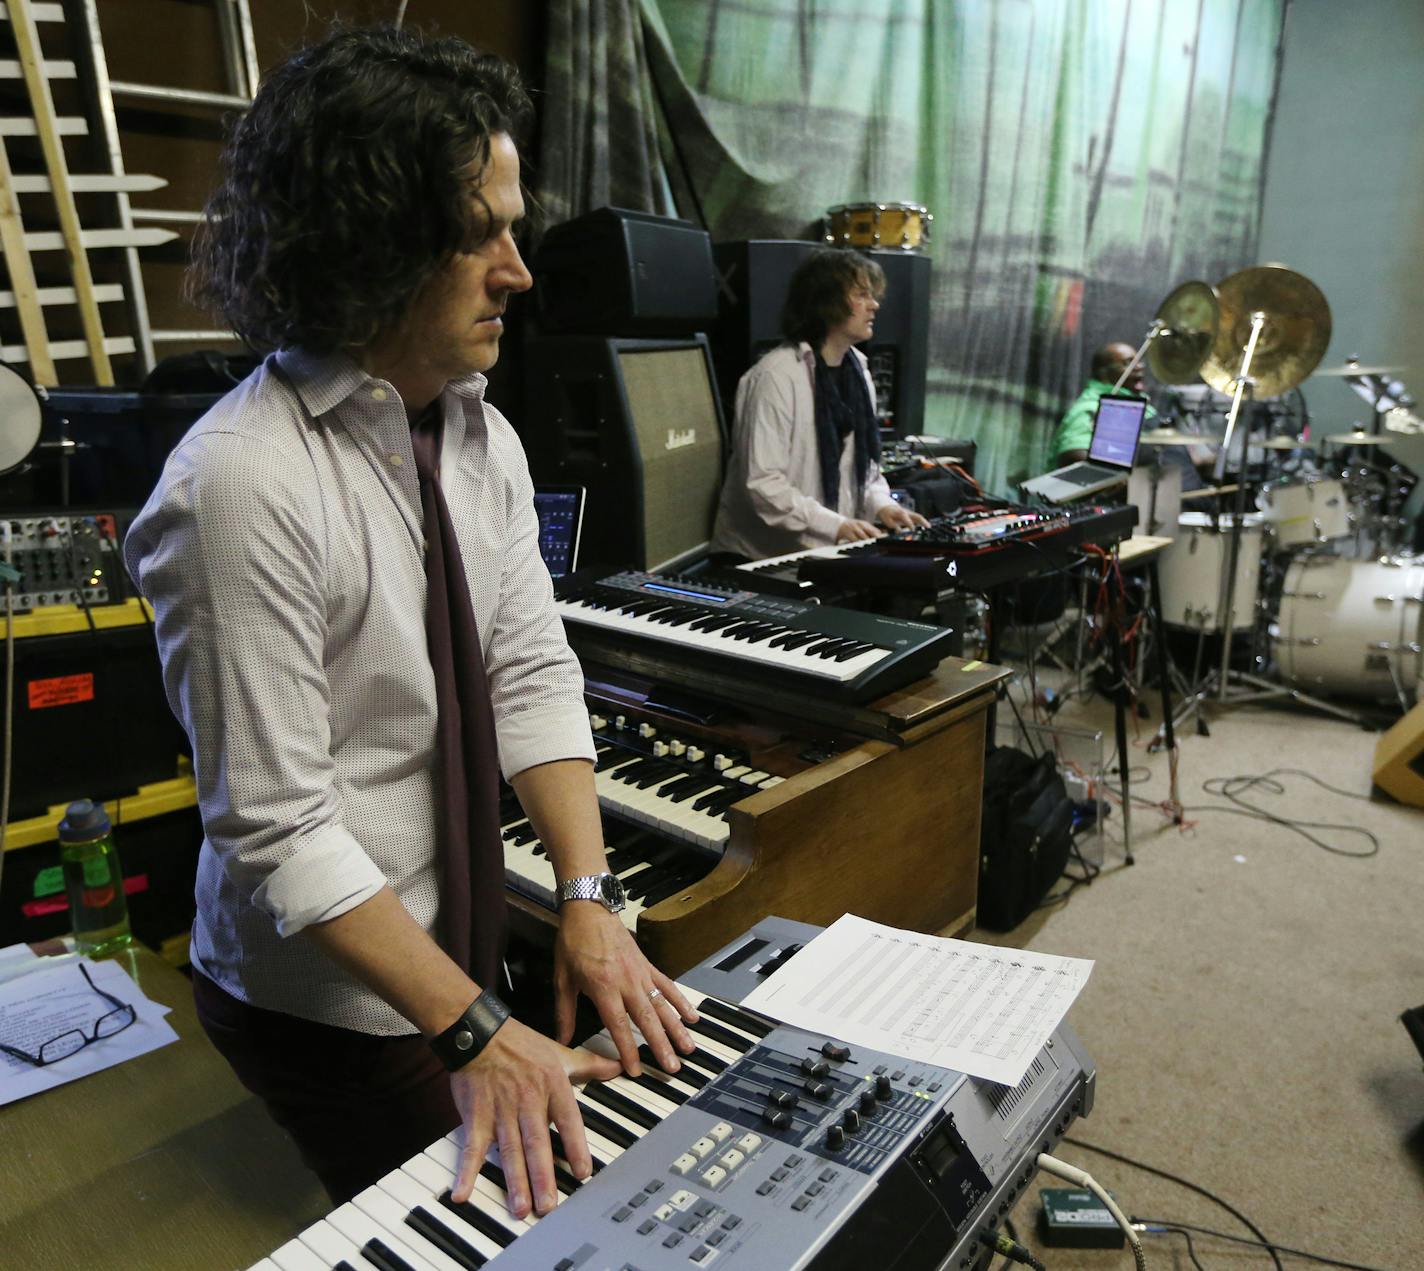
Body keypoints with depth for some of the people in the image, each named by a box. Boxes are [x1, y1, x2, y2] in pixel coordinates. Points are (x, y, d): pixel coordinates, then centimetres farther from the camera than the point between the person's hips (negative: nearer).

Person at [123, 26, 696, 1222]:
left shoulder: (483, 438, -2)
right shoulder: (242, 485, -26)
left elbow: (532, 674, -3)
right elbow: (278, 827, -24)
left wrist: (589, 896, -12)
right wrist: (474, 1031, -23)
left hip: (459, 939, 7)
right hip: (324, 1000, -6)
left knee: (553, 1208, 22)